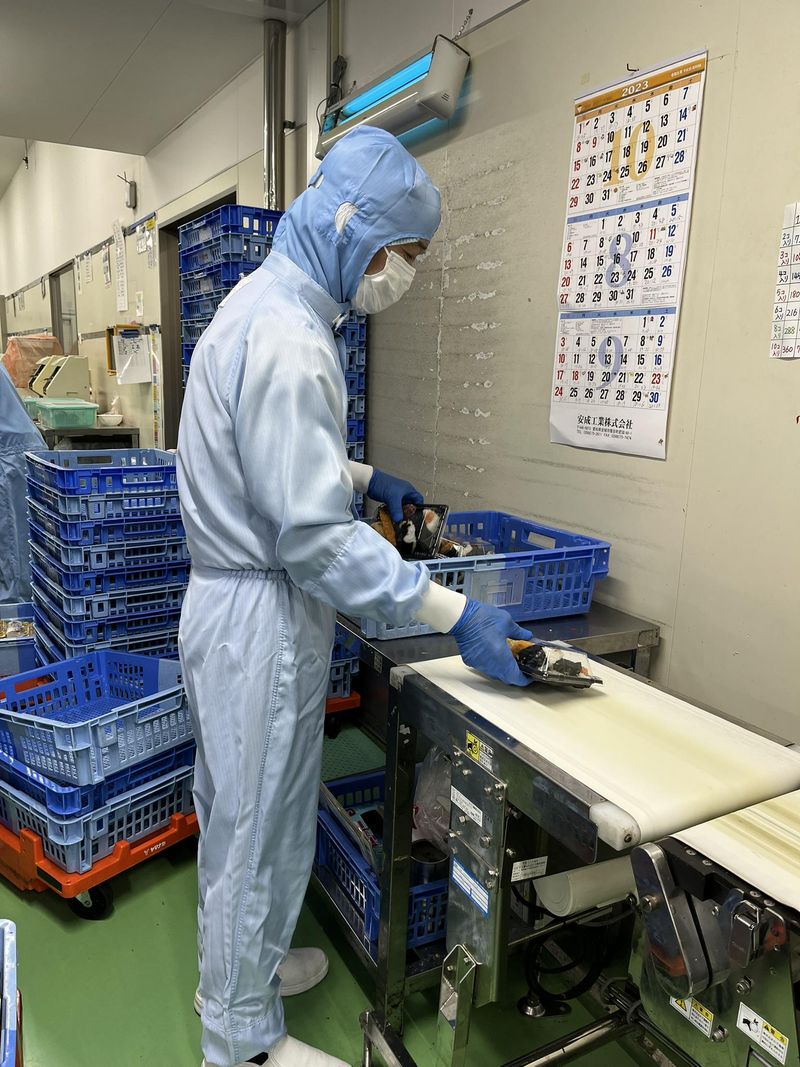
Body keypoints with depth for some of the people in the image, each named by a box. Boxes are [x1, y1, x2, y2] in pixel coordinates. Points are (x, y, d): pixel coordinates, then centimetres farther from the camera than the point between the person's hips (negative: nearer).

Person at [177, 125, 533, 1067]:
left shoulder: (267, 302, 9)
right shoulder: (286, 337, -24)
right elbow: (314, 535, -27)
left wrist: (366, 477, 19)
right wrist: (456, 615, -23)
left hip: (236, 598, 10)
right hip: (262, 617, -10)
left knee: (241, 813, 24)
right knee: (258, 830, 8)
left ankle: (245, 965, 47)